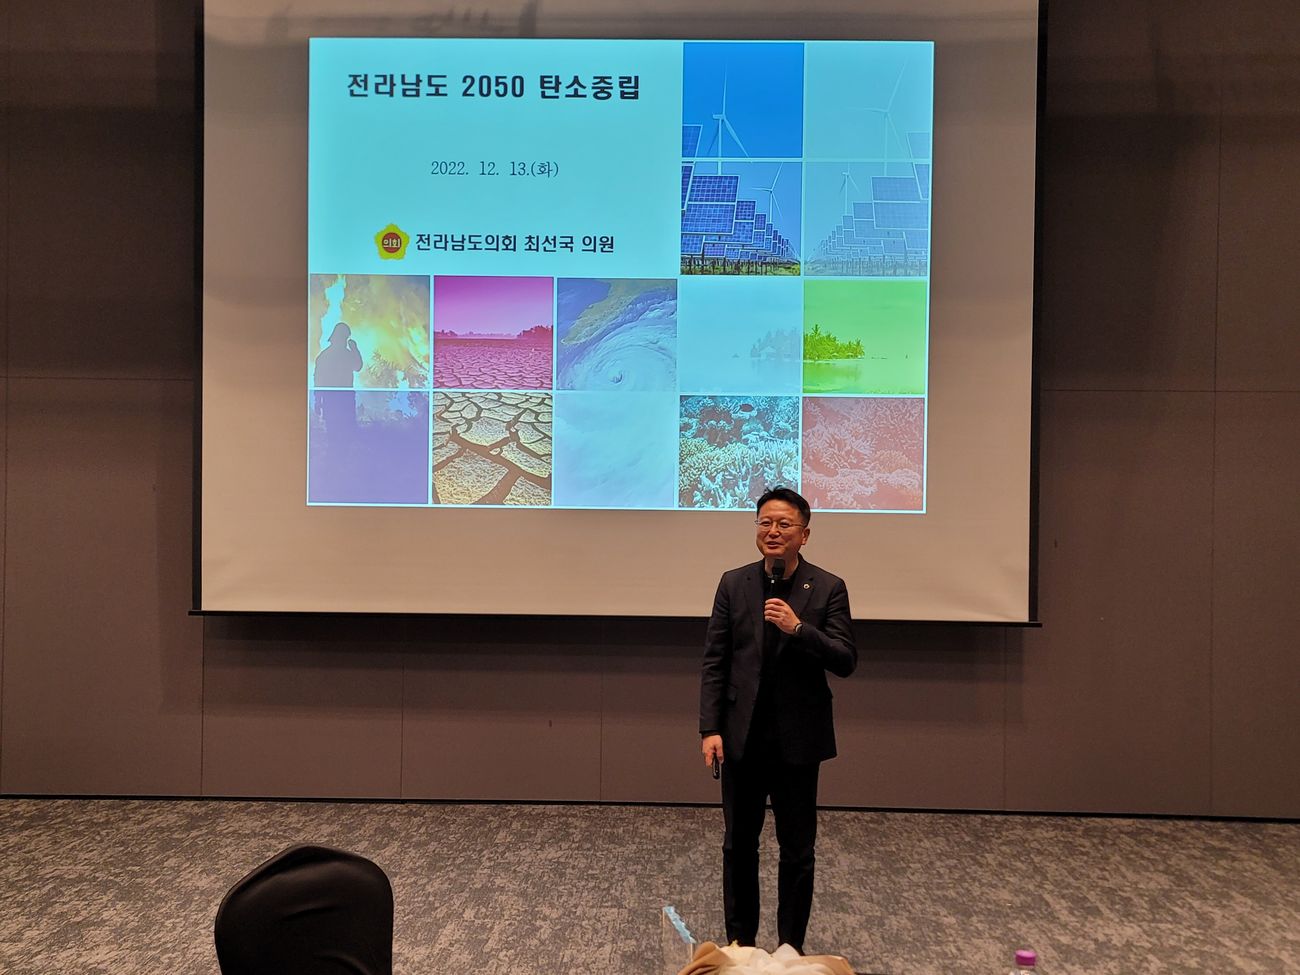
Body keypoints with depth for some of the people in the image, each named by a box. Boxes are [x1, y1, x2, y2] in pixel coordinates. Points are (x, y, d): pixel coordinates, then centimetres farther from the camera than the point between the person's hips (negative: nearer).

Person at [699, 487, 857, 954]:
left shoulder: (828, 588, -3)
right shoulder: (734, 583, 2)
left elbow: (846, 661, -9)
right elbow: (714, 662, 1)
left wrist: (798, 628, -23)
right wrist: (710, 729, -6)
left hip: (798, 738, -2)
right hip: (742, 736, 2)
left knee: (797, 850, 11)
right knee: (738, 845, 14)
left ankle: (791, 946, 27)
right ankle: (739, 941, 30)